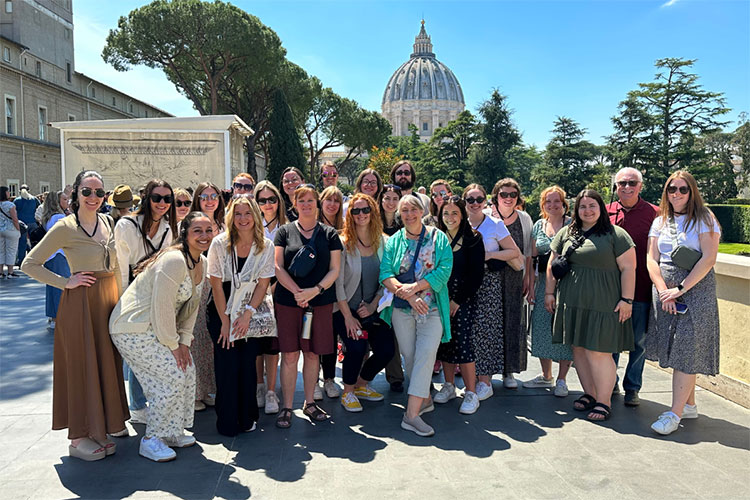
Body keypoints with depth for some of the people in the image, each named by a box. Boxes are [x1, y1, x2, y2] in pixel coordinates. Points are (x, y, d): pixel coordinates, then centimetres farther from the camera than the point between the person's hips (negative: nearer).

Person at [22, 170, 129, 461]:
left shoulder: (108, 222, 9)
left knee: (106, 363, 12)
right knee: (82, 366, 0)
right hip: (81, 302, -6)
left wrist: (119, 296, 12)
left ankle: (104, 424, 26)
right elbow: (29, 265, -8)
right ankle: (78, 438, 11)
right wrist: (65, 283, -13)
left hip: (109, 300, 6)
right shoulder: (65, 227, -9)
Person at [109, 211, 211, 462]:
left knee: (187, 371, 6)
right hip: (133, 328, -9)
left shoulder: (202, 263, 4)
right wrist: (172, 345, -17)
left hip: (157, 327, 9)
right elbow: (162, 307, -26)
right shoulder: (174, 260, -25)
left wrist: (184, 340, 2)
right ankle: (151, 440, 4)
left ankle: (171, 432, 21)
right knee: (174, 375, -12)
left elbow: (192, 303, 9)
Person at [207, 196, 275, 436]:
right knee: (227, 364, -4)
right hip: (222, 310, -1)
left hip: (250, 311, 2)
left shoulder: (266, 246, -6)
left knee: (248, 364, 0)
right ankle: (227, 422, 11)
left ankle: (247, 418, 16)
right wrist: (225, 321, -9)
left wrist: (247, 314, -11)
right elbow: (216, 283, -9)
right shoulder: (220, 243, -12)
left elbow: (263, 284, -3)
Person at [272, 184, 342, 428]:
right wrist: (297, 291, -14)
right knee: (289, 354, 1)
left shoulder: (329, 234, 6)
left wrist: (315, 290, -13)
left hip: (321, 302, 1)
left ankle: (309, 403, 23)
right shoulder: (285, 232, 5)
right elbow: (278, 267, 0)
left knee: (313, 353, 8)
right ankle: (287, 407, 13)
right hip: (287, 301, -1)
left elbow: (334, 270, 2)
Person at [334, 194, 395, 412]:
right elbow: (338, 283, -10)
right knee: (356, 347, -20)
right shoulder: (343, 243, -10)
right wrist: (348, 316, -12)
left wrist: (373, 305, -7)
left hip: (373, 310, 4)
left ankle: (361, 384, 25)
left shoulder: (384, 242, 1)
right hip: (346, 309, -4)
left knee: (386, 351, -4)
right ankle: (348, 392, 8)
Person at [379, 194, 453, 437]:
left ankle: (411, 414, -10)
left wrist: (415, 287, -18)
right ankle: (424, 399, 28)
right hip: (401, 308, 2)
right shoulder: (393, 241, 8)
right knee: (409, 356, 7)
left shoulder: (438, 238, 4)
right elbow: (385, 274, -3)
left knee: (426, 354, -12)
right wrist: (408, 295, -17)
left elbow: (444, 270, -7)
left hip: (432, 308, -2)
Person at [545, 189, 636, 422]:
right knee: (579, 349, 9)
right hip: (572, 302, 5)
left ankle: (604, 401, 5)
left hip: (603, 304, -5)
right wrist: (549, 292, 12)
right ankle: (589, 394, 23)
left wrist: (626, 299, -10)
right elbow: (552, 265, 15)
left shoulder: (616, 234, -1)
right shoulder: (566, 233, 12)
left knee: (598, 352, -5)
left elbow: (628, 268, -5)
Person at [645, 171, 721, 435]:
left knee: (687, 350, -7)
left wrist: (681, 289, -16)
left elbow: (709, 258, -11)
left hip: (696, 289, -5)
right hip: (664, 290, 5)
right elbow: (652, 259, 4)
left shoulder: (704, 219, -2)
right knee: (675, 349, 8)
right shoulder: (660, 222, 11)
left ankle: (675, 412, -5)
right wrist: (663, 291, -10)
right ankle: (689, 405, 21)